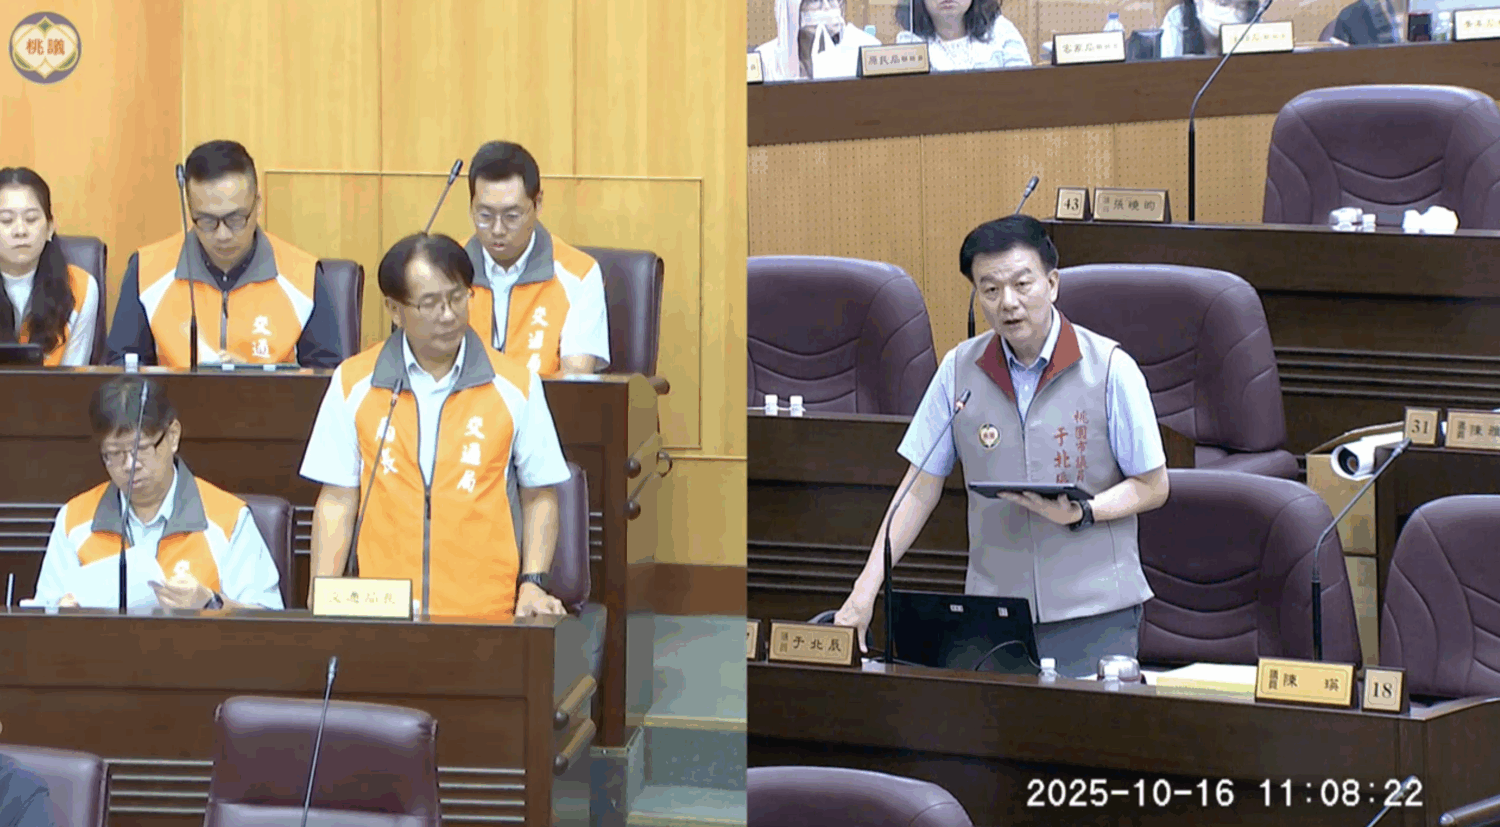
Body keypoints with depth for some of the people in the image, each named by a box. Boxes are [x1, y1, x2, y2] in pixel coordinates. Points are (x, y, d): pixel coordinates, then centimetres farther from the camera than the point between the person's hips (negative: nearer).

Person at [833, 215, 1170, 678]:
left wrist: (1081, 513, -17)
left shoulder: (1110, 368, -4)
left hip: (1095, 611, -2)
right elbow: (921, 488, 8)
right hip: (992, 613, 2)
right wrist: (865, 590, 2)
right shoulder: (960, 370, 4)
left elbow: (1153, 487, 2)